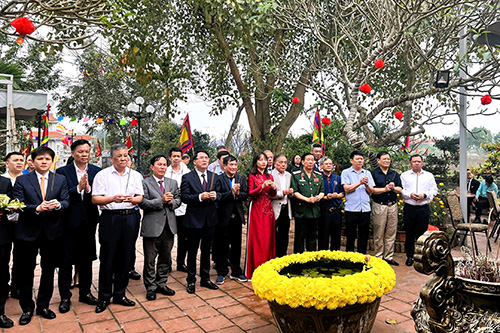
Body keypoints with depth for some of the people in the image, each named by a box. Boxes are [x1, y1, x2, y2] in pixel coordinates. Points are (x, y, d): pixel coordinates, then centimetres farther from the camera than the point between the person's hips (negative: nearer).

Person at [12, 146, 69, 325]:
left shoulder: (60, 180, 5)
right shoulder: (22, 180, 1)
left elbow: (66, 202, -2)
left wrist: (58, 204, -25)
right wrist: (37, 208, -26)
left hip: (52, 231, 2)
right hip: (28, 232, -1)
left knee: (49, 271, 13)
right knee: (25, 273, 10)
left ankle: (43, 305, 31)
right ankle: (27, 308, 28)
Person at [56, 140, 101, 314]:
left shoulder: (97, 172, 1)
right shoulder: (62, 172, -3)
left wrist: (88, 188, -24)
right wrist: (78, 188, -25)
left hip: (89, 221, 2)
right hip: (69, 221, -2)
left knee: (86, 259, 14)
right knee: (66, 260, 6)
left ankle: (85, 292, 30)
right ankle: (65, 297, 22)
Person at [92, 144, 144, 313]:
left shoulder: (135, 175, 11)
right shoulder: (102, 175, 2)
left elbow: (140, 197, 7)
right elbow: (95, 199, -4)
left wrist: (132, 199, -14)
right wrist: (112, 199, -19)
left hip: (130, 218, 3)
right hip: (110, 218, -3)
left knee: (125, 257, 9)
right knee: (107, 258, 2)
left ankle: (119, 294, 23)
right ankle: (104, 297, 17)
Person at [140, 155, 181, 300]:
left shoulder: (173, 182, 11)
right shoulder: (145, 183, -5)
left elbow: (178, 200, 12)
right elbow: (143, 203, -14)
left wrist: (171, 202, -10)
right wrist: (161, 200, -20)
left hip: (169, 226, 5)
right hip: (152, 226, -5)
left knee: (166, 258, 15)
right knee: (150, 259, 5)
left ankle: (161, 284, 30)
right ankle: (150, 287, 20)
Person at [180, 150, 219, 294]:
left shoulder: (214, 177, 7)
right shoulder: (187, 177, -6)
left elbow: (219, 194, 9)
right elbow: (184, 197, -13)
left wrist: (215, 195, -13)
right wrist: (200, 197, -25)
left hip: (210, 219, 4)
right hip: (194, 219, -4)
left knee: (206, 250, 16)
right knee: (192, 251, 8)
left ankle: (205, 279, 31)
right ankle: (191, 281, 23)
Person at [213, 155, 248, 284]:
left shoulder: (241, 179, 9)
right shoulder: (219, 179, -6)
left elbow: (246, 195, 1)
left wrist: (238, 193, -18)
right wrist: (232, 192, -23)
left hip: (237, 217, 4)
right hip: (224, 217, -4)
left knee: (236, 245, 14)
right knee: (222, 246, 6)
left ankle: (236, 272, 28)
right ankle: (221, 273, 21)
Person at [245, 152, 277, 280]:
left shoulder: (269, 176, 13)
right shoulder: (252, 176, -1)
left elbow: (273, 195, 13)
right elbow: (250, 194, -10)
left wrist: (274, 188, -7)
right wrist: (262, 186, -20)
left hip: (268, 209, 5)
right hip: (256, 209, -5)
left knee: (268, 237, 5)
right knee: (256, 238, -3)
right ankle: (255, 269, 5)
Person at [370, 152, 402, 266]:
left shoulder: (395, 174, 14)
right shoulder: (373, 173, -1)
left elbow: (400, 190, 8)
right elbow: (371, 190, -10)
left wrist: (393, 188, -12)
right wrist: (385, 189, -16)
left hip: (393, 206, 5)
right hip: (379, 206, -4)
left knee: (391, 232, 7)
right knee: (379, 233, 0)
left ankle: (389, 256, 17)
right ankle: (379, 257, 10)